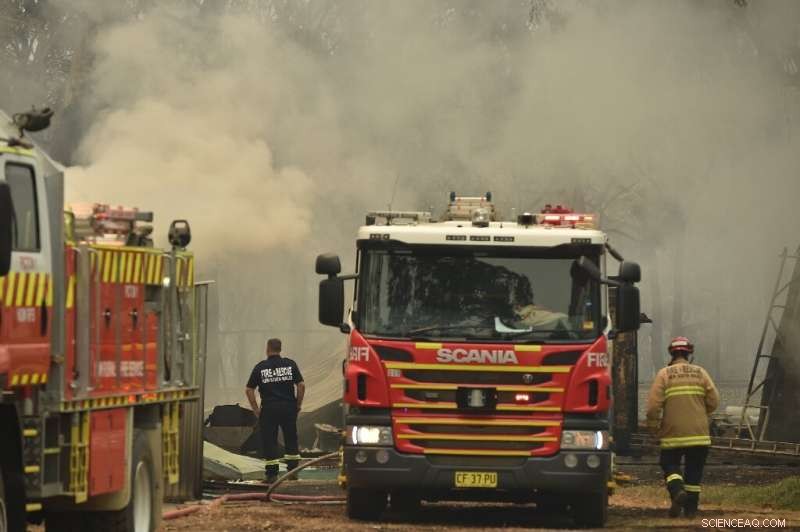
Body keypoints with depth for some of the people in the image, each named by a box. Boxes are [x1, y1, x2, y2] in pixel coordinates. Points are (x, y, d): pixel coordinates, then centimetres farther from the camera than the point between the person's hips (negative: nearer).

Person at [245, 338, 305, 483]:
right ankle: (293, 470, 13)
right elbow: (301, 385, -3)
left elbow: (249, 390, -2)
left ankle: (272, 474, 1)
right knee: (291, 439, 13)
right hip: (288, 407, 2)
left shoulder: (260, 367, -1)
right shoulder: (290, 364, 1)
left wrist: (256, 410, 4)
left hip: (269, 408, -2)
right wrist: (298, 405, 7)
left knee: (269, 441, 4)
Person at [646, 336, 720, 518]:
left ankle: (677, 491, -17)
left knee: (670, 464, 9)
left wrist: (654, 427, 4)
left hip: (673, 433, -2)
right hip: (698, 433, 2)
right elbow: (713, 402, 2)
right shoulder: (700, 373, 4)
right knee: (694, 470, 10)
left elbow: (653, 405, -10)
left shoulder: (664, 374, -3)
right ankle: (691, 507, 10)